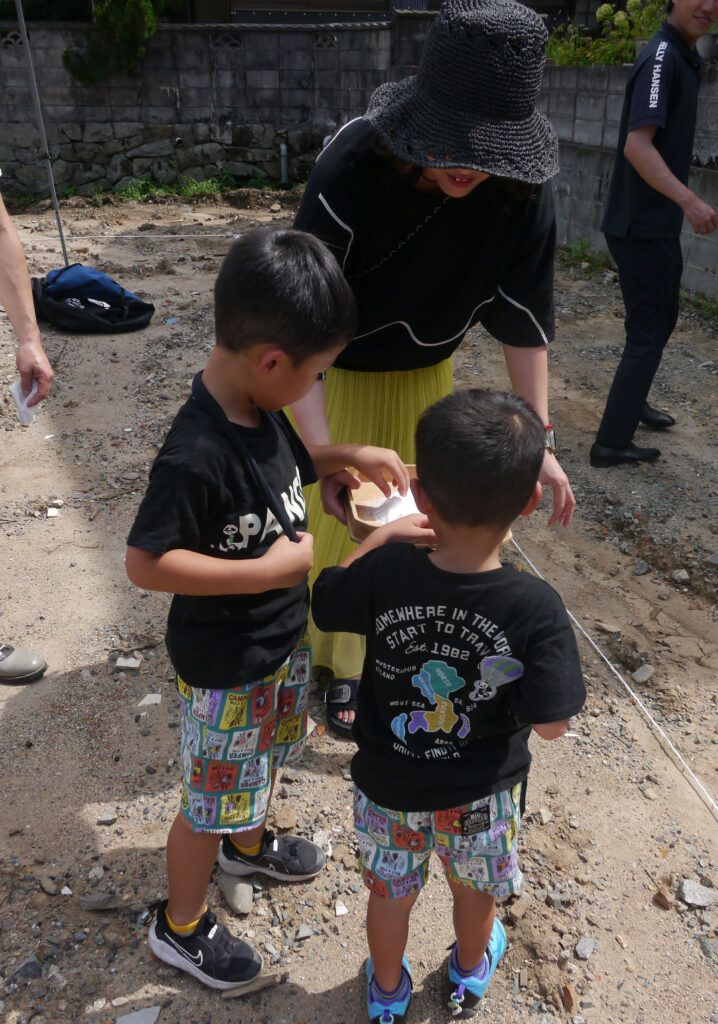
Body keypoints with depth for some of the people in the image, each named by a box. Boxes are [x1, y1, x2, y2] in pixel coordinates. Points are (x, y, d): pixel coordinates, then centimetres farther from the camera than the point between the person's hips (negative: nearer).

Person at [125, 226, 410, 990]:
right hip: (224, 667, -8)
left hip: (282, 640, 8)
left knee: (264, 760, 32)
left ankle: (249, 842, 61)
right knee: (212, 803, 15)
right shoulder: (196, 455, -34)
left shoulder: (260, 408, -7)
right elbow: (145, 563, -30)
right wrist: (268, 569, -29)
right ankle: (180, 925, 42)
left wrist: (349, 456, -2)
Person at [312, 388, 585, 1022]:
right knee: (476, 887, 31)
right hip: (482, 795, 0)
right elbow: (550, 724, -21)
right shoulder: (536, 608, -31)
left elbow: (325, 601, -7)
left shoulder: (383, 574, -29)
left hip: (388, 788, 1)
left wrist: (383, 535, -1)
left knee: (391, 893, 28)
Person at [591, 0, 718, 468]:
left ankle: (634, 401, 40)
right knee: (648, 330, -6)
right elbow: (637, 145, -27)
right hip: (641, 226, -10)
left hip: (658, 223, 10)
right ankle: (611, 443, 0)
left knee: (661, 319, 22)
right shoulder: (662, 56, -16)